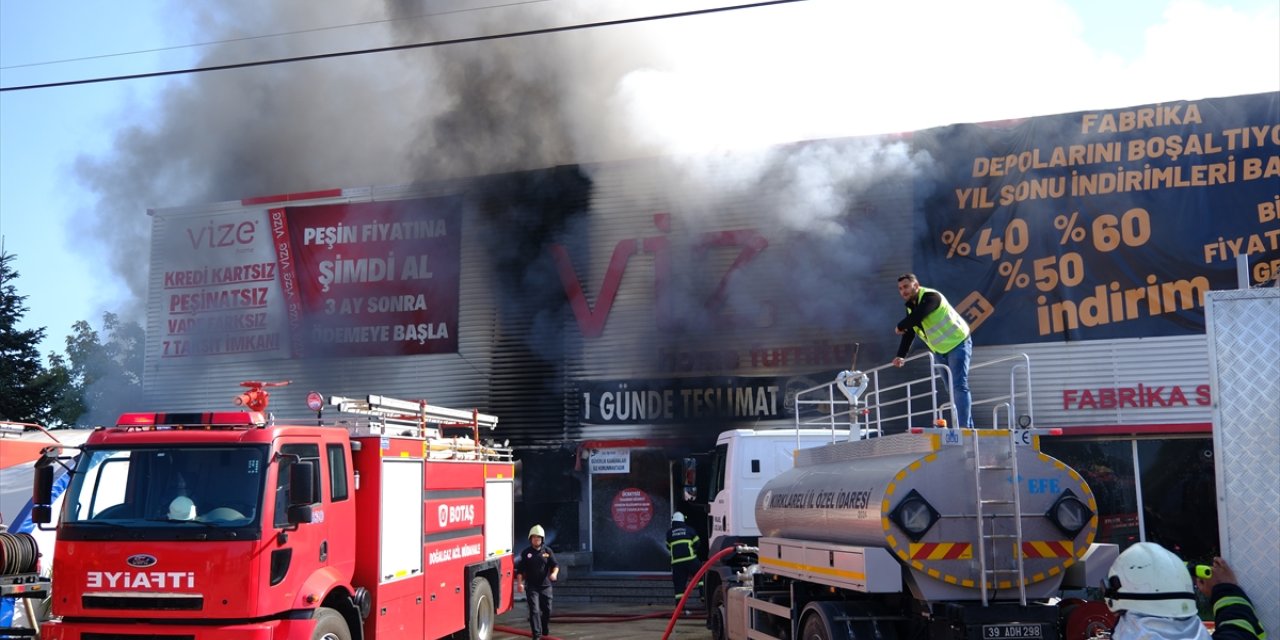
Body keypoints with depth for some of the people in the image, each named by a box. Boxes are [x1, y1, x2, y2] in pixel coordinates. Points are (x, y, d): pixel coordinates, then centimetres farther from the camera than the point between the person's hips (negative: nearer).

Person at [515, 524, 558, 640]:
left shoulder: (547, 551, 3)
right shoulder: (526, 552, 0)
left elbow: (555, 565, 1)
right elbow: (520, 569, -1)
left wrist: (554, 573, -20)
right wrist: (519, 582, -12)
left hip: (545, 586, 2)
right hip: (531, 586, -2)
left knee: (547, 610, 9)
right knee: (534, 610, -10)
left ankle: (544, 630, 34)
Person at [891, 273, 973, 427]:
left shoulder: (930, 297, -21)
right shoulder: (910, 306, 7)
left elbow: (916, 317, -35)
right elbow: (909, 333, 9)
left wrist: (900, 327, -15)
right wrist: (900, 356, 0)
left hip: (958, 343, -9)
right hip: (941, 350, 9)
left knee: (959, 387, -16)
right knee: (953, 389, 9)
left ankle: (964, 427, -20)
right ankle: (967, 427, 13)